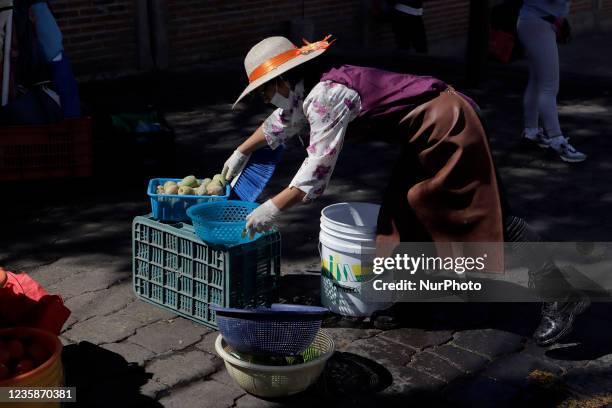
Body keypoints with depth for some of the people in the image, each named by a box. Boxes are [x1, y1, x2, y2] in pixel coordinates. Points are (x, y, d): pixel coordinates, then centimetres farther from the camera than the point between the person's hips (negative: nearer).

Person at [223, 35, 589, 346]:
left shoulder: (324, 97, -19)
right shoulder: (311, 92, 11)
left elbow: (318, 170, -21)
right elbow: (280, 124, 30)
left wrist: (272, 209, -15)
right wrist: (241, 154, 39)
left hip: (447, 124, -10)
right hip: (430, 133, 10)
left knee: (484, 216, -8)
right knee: (406, 207, 15)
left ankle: (562, 296, -3)